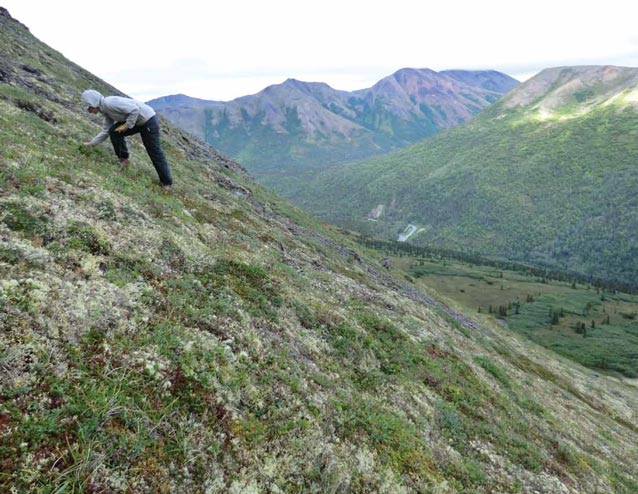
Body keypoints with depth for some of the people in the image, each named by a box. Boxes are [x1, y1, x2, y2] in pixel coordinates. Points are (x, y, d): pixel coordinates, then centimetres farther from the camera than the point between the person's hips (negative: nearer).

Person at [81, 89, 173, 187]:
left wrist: (127, 126, -17)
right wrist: (92, 143, 20)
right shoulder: (106, 110, 11)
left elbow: (134, 109, -25)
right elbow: (106, 131, 19)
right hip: (137, 121, 9)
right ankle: (123, 158, 13)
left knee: (154, 152, -5)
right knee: (113, 131, 3)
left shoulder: (109, 102, -19)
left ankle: (166, 182, 3)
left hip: (148, 119, -9)